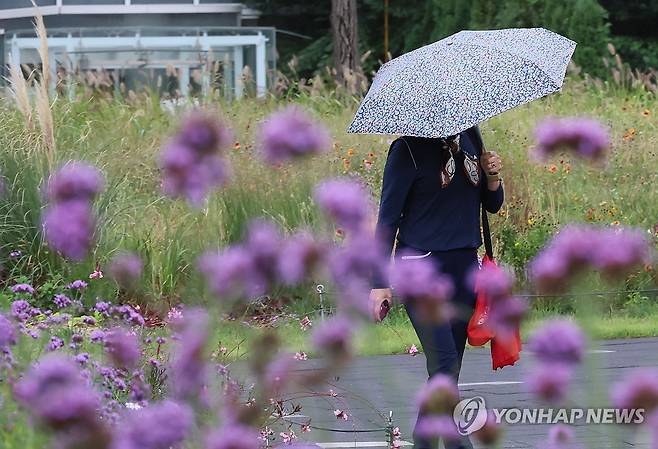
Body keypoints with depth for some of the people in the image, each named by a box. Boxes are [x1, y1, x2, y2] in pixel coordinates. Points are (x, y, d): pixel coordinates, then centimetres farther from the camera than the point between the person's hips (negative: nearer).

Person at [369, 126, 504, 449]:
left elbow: (492, 205, 19)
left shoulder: (469, 137, 12)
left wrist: (493, 178, -3)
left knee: (448, 368, 5)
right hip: (421, 265, -6)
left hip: (464, 265, 6)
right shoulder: (408, 148, -6)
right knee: (444, 360, -18)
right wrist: (380, 283, -8)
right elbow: (388, 217, -5)